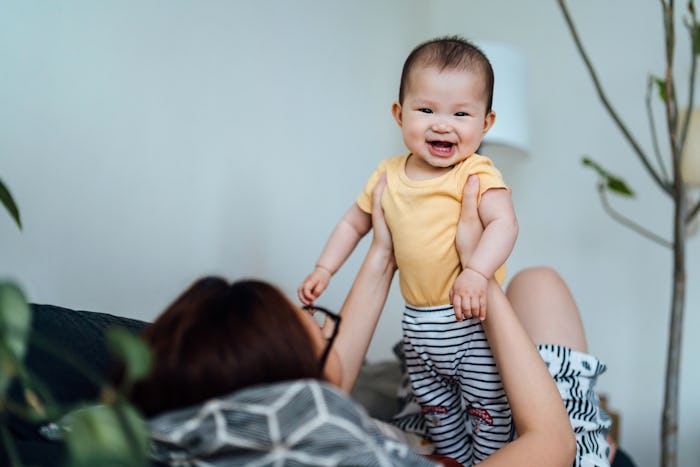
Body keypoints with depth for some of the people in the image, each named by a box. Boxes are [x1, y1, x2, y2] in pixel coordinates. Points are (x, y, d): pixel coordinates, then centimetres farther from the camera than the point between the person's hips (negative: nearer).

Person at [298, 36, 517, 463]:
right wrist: (324, 269, 11)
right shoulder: (389, 175, 4)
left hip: (471, 321, -6)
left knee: (489, 410, 5)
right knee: (437, 412, 22)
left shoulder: (476, 173, -14)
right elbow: (354, 223, 17)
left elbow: (504, 223, -28)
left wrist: (476, 273, -42)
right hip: (417, 324, 6)